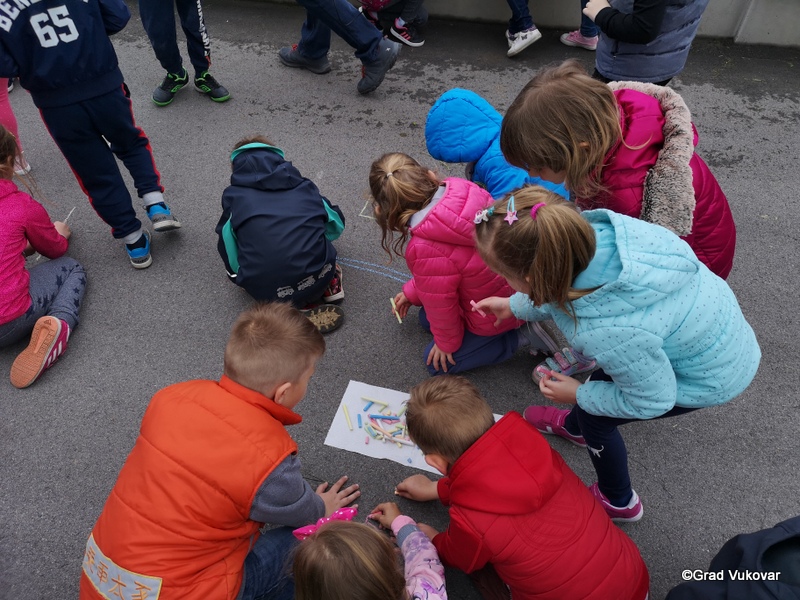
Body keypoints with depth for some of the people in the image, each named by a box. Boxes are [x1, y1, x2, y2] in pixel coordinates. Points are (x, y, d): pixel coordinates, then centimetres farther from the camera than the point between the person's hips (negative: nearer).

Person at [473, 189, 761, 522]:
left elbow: (653, 399, -21)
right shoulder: (591, 230, -27)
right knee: (606, 373, 26)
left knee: (594, 417, 11)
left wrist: (579, 394, -8)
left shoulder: (608, 332, -43)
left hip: (713, 377, -6)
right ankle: (573, 426, 59)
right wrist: (514, 306, 6)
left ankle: (619, 502, 40)